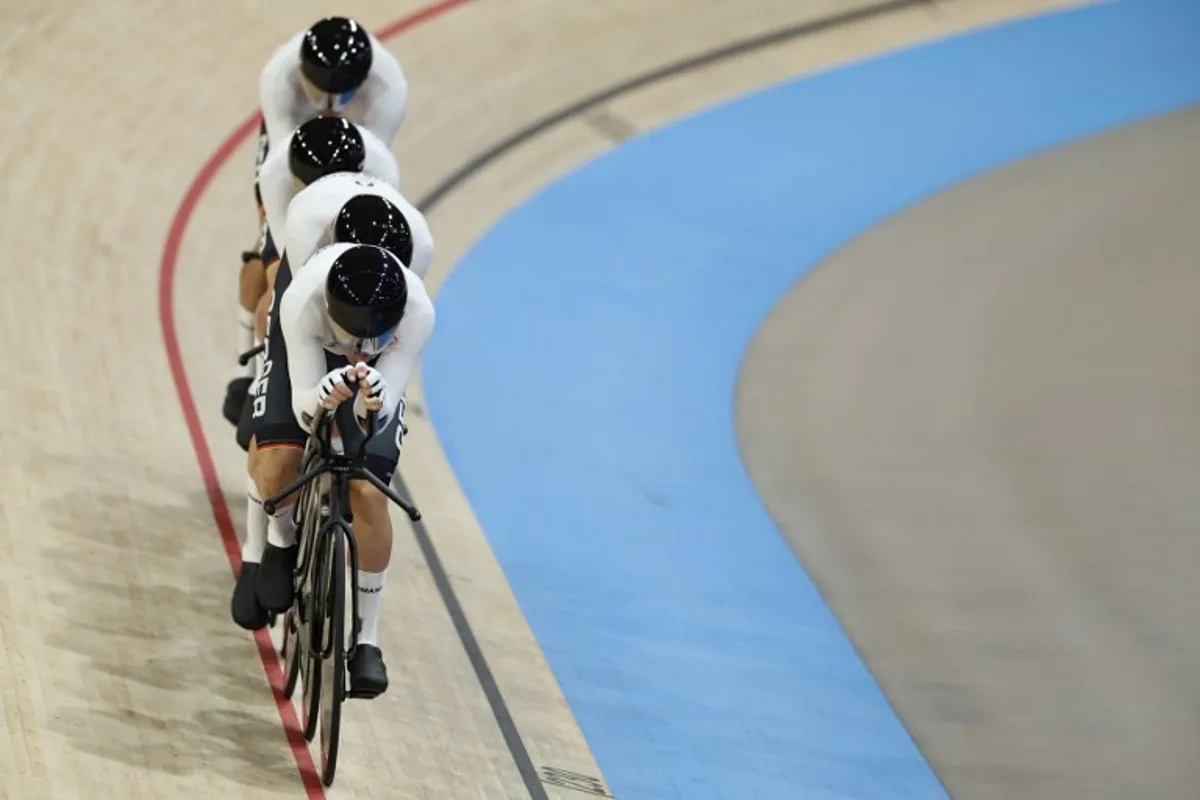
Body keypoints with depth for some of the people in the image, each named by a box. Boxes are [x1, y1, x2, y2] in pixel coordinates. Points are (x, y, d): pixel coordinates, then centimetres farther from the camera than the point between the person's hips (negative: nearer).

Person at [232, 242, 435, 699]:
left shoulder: (417, 314, -40)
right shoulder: (302, 300, -42)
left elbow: (380, 413, -34)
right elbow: (304, 409, -36)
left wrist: (374, 400, -58)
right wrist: (321, 399, -59)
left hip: (378, 372, 0)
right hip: (307, 352, 0)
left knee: (369, 494, -13)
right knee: (276, 464, -23)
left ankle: (366, 638, 4)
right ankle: (278, 541, 15)